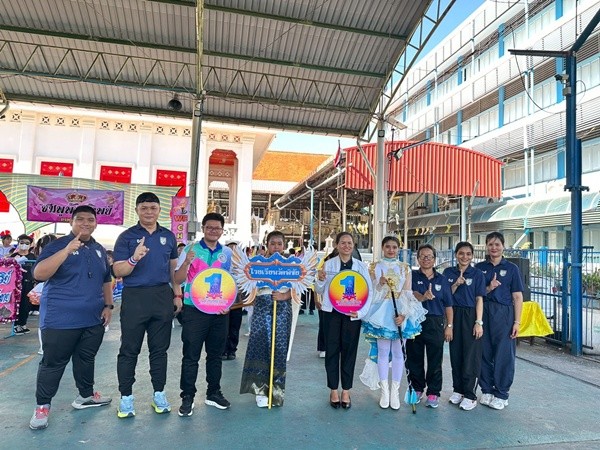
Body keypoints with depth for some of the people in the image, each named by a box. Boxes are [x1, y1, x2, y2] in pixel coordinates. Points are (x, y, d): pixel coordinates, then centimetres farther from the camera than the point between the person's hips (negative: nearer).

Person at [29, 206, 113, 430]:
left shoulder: (99, 250, 11)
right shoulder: (58, 245, -8)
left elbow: (106, 280, 19)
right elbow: (39, 274, -21)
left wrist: (108, 305, 9)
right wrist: (66, 251, -32)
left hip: (93, 318, 5)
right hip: (61, 319, -5)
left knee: (86, 358, 17)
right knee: (53, 362, 4)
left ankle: (86, 395, 32)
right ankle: (42, 405, 19)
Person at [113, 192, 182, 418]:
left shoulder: (168, 236, 10)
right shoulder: (127, 236, -1)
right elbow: (117, 271, -6)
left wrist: (178, 294, 8)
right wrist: (134, 259, -25)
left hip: (163, 296, 3)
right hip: (134, 297, -3)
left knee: (160, 348, 11)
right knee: (129, 350, 5)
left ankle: (159, 393, 23)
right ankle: (126, 397, 18)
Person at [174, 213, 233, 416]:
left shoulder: (227, 253, 6)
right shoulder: (190, 249, -4)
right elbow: (178, 280, -8)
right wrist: (187, 261, -26)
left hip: (219, 311, 3)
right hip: (194, 310, -3)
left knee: (216, 354, 13)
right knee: (191, 355, 3)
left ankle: (213, 393, 27)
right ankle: (187, 397, 15)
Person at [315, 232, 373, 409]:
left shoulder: (361, 266, 3)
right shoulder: (328, 264, 0)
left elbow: (368, 290, 1)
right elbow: (320, 291, 5)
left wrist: (360, 312, -10)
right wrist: (320, 280, -16)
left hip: (352, 314, 1)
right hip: (332, 312, 0)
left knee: (349, 351, 8)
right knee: (332, 350, 7)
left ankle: (346, 391, 22)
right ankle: (333, 390, 21)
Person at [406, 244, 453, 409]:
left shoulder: (442, 280, 9)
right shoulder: (412, 276, 3)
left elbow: (448, 305, 10)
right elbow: (412, 293, -16)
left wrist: (449, 326, 4)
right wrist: (423, 297, -37)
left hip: (435, 323, 1)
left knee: (435, 360, 3)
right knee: (414, 358, 8)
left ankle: (433, 393, 15)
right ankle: (417, 388, 25)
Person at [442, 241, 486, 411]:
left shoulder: (477, 274, -1)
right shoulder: (448, 273, 6)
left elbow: (479, 299, -4)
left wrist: (479, 322, -10)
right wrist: (456, 285, -11)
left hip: (470, 316, -3)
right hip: (454, 316, 3)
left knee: (471, 356, -1)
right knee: (456, 354, 9)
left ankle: (470, 395, 8)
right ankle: (458, 389, 23)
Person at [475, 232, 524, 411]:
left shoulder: (511, 268, 2)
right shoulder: (479, 267, 7)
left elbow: (517, 297, 1)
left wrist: (517, 322, -5)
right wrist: (488, 289, -11)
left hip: (504, 314, -2)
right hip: (483, 313, 2)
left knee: (504, 355, 2)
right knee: (484, 353, 7)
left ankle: (501, 394, 15)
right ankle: (486, 390, 21)